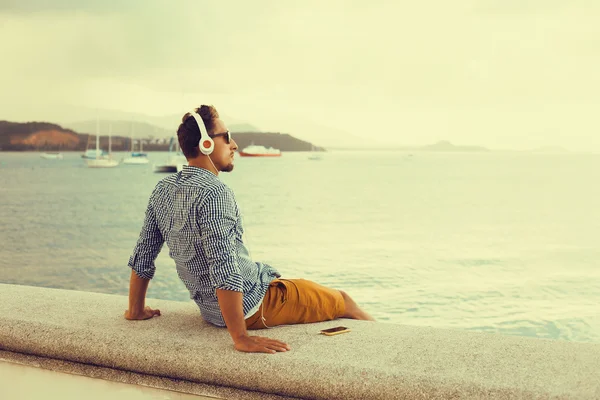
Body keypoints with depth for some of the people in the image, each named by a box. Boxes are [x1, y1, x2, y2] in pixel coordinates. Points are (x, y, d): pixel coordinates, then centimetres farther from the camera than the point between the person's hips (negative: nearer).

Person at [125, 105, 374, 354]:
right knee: (342, 301, 8)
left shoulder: (163, 190, 0)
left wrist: (136, 310, 17)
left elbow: (142, 254, 6)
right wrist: (241, 338, -33)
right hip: (251, 306, -9)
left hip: (210, 309, 9)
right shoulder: (215, 193, -27)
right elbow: (224, 269, -34)